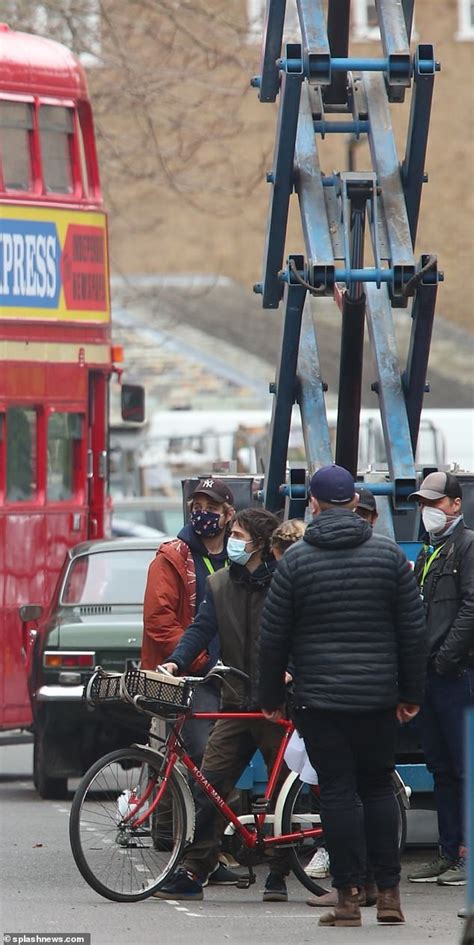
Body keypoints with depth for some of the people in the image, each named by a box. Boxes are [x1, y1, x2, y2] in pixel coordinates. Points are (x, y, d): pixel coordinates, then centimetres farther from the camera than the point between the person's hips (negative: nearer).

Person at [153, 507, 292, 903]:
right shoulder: (220, 584, 10)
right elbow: (202, 628, 4)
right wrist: (176, 661, -13)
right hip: (236, 703, 4)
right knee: (210, 785, -5)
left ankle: (278, 876, 12)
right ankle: (193, 872, -4)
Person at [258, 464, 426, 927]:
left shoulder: (296, 560, -5)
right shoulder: (388, 554, 2)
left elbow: (272, 637, -2)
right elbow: (413, 631, 4)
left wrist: (270, 697, 8)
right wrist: (411, 694, 12)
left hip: (319, 698, -2)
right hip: (378, 696, 2)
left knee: (338, 791, -1)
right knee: (379, 788, 12)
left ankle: (348, 897, -4)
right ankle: (388, 893, 9)